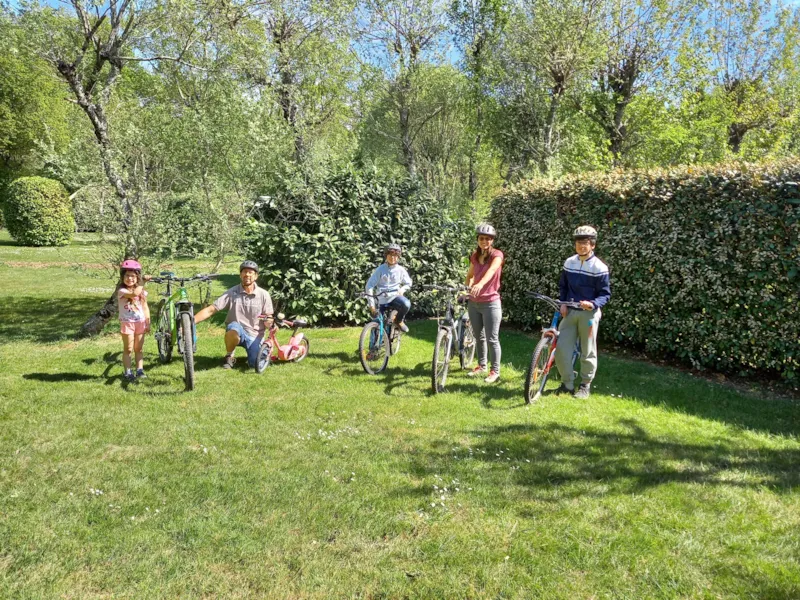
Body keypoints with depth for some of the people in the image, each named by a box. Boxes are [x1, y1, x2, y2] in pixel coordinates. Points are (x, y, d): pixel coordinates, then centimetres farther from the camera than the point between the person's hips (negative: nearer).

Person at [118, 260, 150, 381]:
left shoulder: (141, 291, 6)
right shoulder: (122, 291, -11)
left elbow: (145, 308, 9)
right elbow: (134, 294, -32)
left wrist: (148, 323, 4)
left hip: (140, 322, 4)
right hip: (127, 323, -4)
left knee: (139, 349, 8)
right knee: (128, 349, 1)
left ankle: (140, 370, 13)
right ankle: (127, 372, 8)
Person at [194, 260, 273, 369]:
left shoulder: (264, 295, -6)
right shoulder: (232, 293, -8)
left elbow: (268, 319, -1)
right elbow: (210, 310, -12)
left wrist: (271, 324, -26)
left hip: (254, 336, 1)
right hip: (237, 333, 0)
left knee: (255, 364, -21)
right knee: (233, 328, -37)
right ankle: (229, 356, -8)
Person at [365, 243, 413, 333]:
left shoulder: (401, 270, 1)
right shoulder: (380, 269, -5)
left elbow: (408, 283, 15)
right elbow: (369, 286, -8)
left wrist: (402, 289, -8)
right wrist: (371, 304, -14)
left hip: (395, 296, 0)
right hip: (382, 300, 0)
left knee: (406, 304, -33)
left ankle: (398, 321, -4)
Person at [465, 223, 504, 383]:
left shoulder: (497, 255, -10)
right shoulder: (475, 255, 7)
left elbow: (491, 270, -31)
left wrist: (480, 284, -48)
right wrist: (467, 289, 4)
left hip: (490, 303, -6)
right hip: (474, 303, 6)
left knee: (492, 339, -1)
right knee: (479, 336, 16)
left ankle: (495, 371, 11)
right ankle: (481, 366, 31)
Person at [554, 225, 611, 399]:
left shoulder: (599, 267, -10)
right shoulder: (569, 263, 6)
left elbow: (605, 293, -8)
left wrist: (593, 304, -26)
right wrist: (563, 304, 2)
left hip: (589, 313, -4)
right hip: (570, 311, 4)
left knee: (588, 351, 6)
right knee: (561, 348, -1)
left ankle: (585, 386, 21)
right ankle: (567, 383, 15)